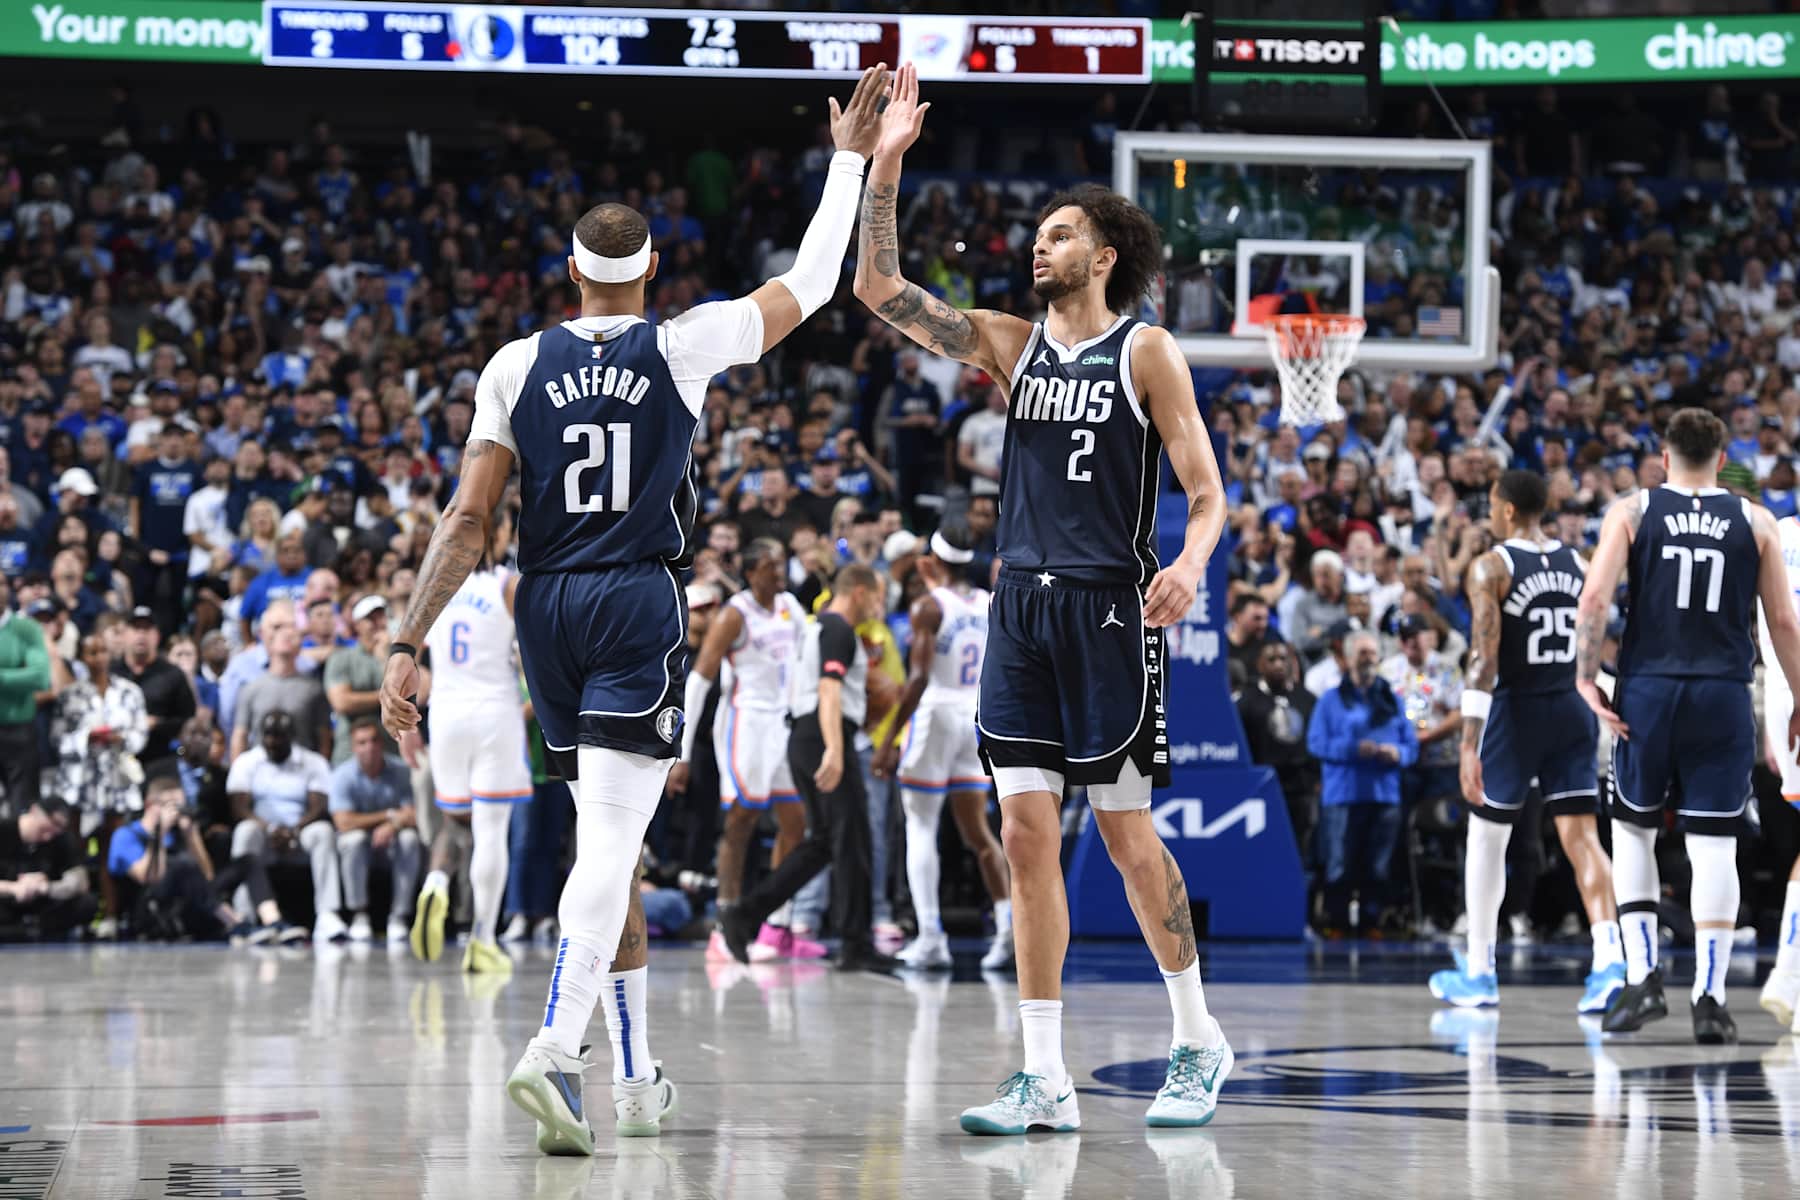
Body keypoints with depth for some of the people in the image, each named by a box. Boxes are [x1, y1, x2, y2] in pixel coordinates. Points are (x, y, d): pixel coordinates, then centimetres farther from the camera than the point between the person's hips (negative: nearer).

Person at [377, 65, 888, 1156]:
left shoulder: (517, 366, 3)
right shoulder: (685, 347, -2)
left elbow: (468, 520, -3)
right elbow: (812, 284, 12)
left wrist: (411, 645, -3)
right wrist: (850, 157, 22)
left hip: (548, 610, 4)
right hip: (641, 605, -4)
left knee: (610, 841, 17)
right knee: (611, 841, -11)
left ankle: (637, 1074, 22)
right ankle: (555, 1053, -31)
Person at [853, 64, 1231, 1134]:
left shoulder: (1147, 351, -2)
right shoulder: (1012, 344, 12)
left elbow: (1208, 492, -5)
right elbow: (880, 290, 6)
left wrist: (1190, 564, -25)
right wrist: (885, 169, -4)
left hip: (1110, 607, -5)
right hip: (1021, 604, 5)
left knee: (1127, 835, 0)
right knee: (1027, 835, 0)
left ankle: (1200, 1041, 18)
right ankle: (1046, 1080, 2)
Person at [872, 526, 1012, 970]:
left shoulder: (929, 606, -11)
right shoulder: (988, 603, 7)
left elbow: (919, 678, -19)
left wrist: (890, 738, -17)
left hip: (936, 715, -6)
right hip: (977, 717, 6)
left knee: (920, 828, 2)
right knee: (976, 830, 11)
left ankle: (931, 937, -5)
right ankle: (1007, 923, -5)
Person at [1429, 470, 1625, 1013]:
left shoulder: (1490, 567, -9)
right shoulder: (1579, 564, 9)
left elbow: (1484, 656, -17)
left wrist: (1470, 742, -19)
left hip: (1517, 709, -4)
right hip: (1573, 710, 4)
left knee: (1486, 836, 11)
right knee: (1581, 835, -1)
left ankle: (1479, 974, 17)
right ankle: (1610, 961, -20)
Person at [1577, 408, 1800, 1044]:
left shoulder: (1631, 512, 3)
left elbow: (1594, 597, -9)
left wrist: (1586, 679, -4)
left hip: (1647, 690, 0)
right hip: (1723, 695, 0)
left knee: (1633, 830, 16)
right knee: (1714, 846, 2)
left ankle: (1642, 974, 5)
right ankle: (1709, 997, -2)